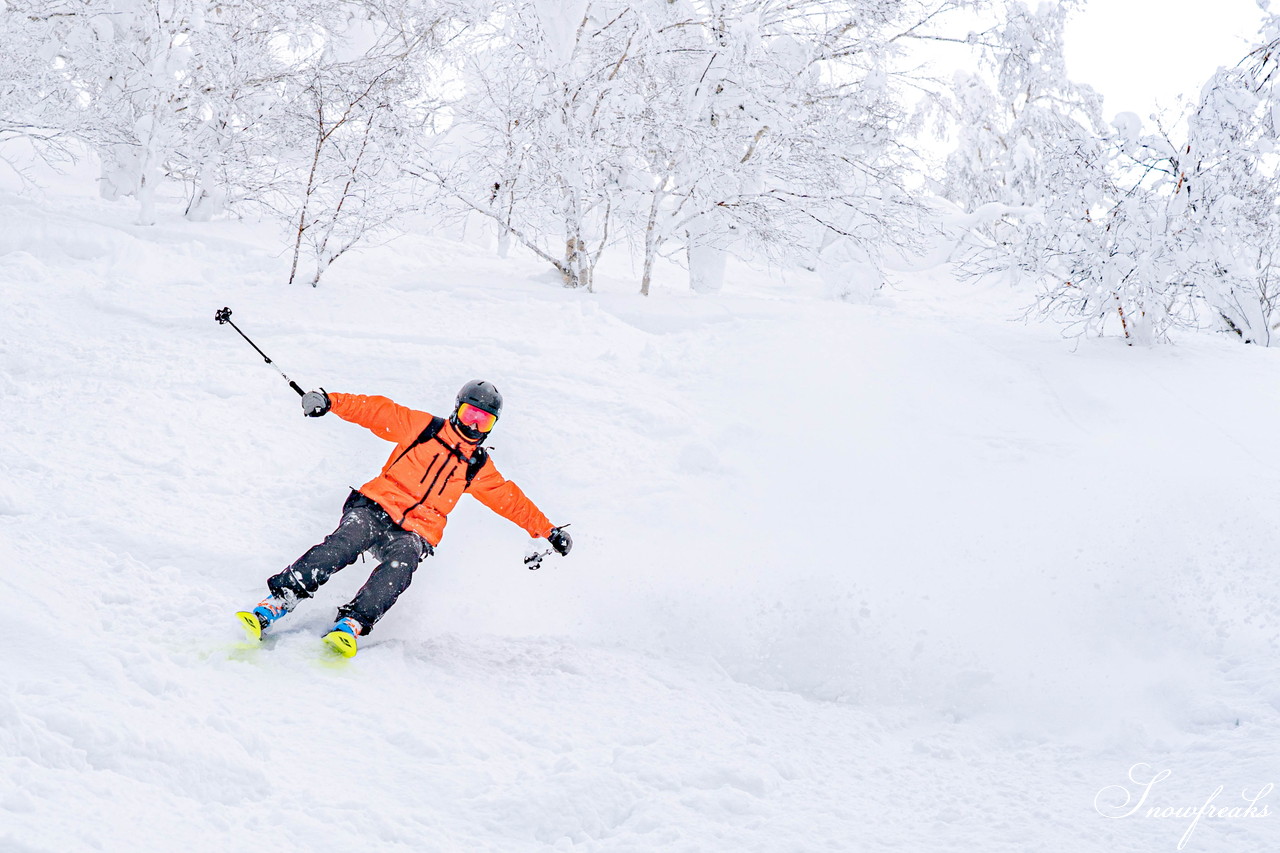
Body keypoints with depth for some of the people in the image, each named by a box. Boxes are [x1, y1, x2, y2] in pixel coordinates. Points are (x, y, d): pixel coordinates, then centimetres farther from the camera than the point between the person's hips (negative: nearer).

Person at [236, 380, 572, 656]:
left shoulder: (479, 468, 20)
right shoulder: (423, 427, 11)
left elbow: (510, 499, 27)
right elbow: (378, 411, 5)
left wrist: (546, 530, 22)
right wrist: (331, 401, -7)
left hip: (413, 534, 2)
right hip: (376, 508, -2)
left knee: (400, 565, -33)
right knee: (342, 545, -32)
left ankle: (350, 625, -48)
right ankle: (276, 601, -37)